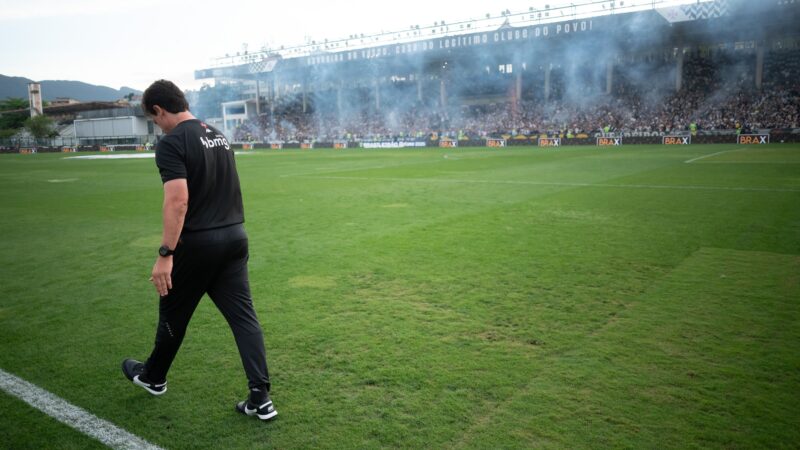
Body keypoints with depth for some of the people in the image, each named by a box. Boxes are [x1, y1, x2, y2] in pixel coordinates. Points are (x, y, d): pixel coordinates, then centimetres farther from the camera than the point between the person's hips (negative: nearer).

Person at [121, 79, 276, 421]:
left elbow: (177, 201, -23)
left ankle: (153, 378, 40)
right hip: (235, 237, 7)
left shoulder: (171, 143, -13)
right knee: (243, 315, 5)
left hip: (197, 243, -6)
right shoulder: (218, 135, 12)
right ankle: (260, 398, 4)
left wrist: (164, 255, -22)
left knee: (173, 314, 16)